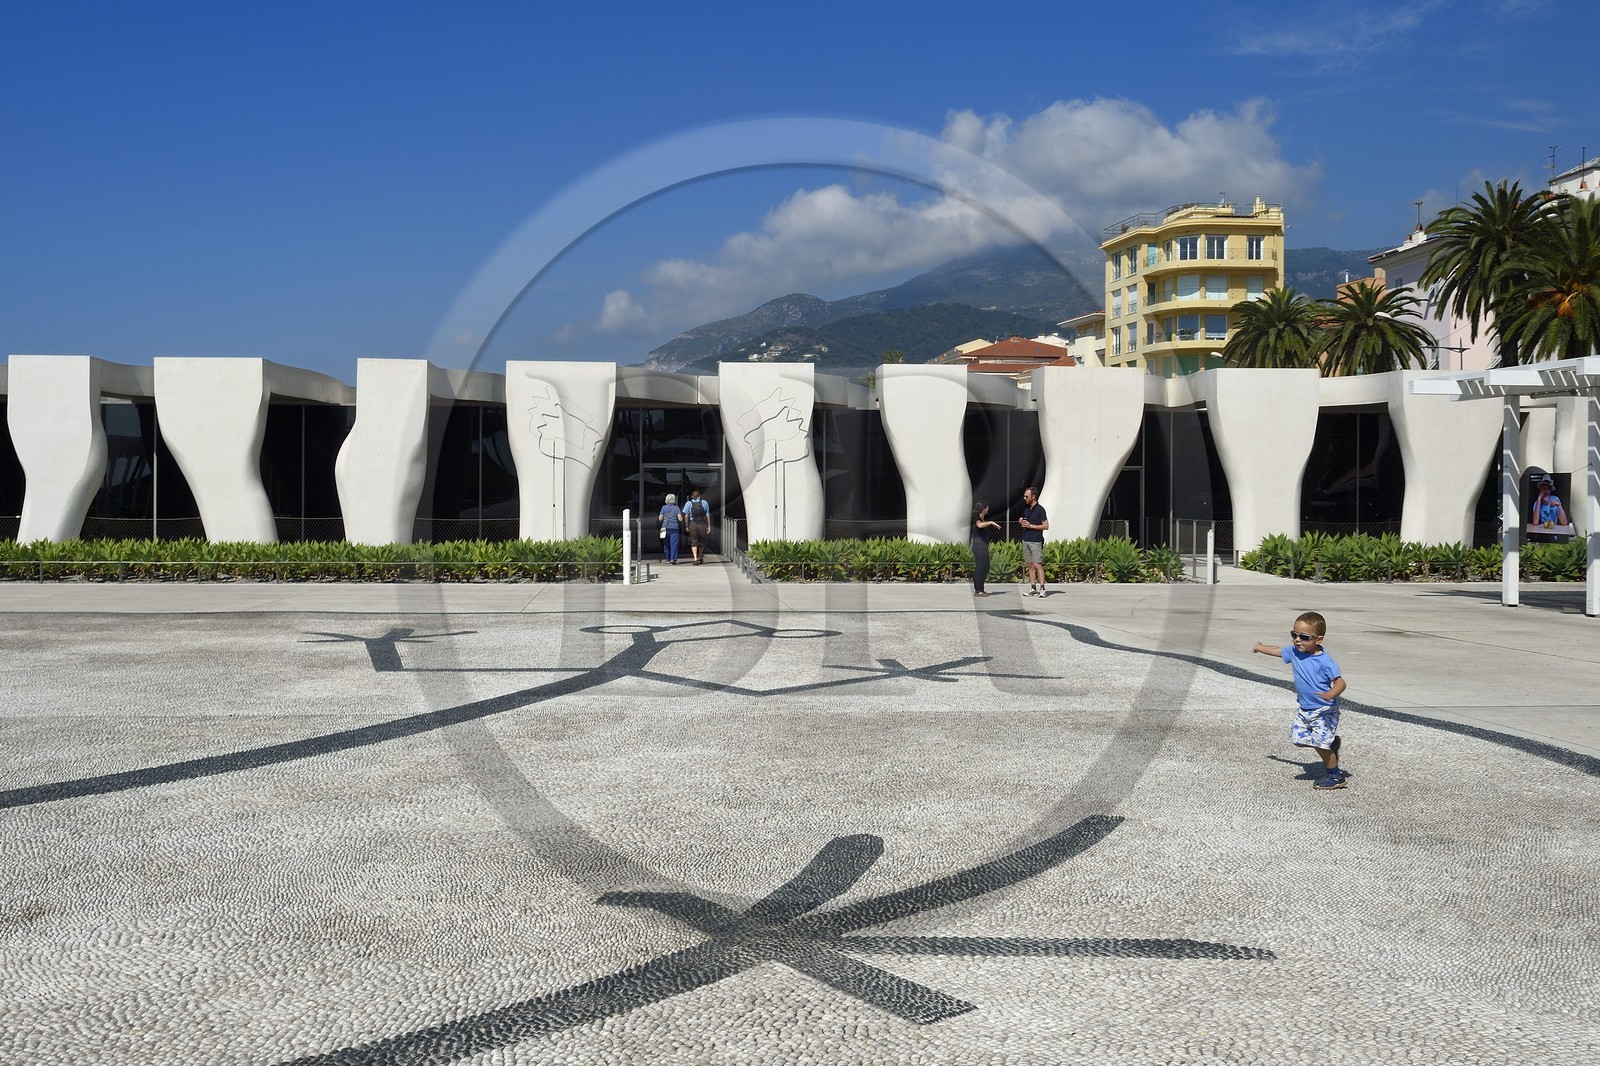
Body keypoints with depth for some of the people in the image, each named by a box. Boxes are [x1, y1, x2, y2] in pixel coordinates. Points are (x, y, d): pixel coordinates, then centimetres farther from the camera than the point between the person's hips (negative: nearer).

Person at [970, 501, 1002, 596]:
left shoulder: (983, 519, 16)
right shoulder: (977, 519, -14)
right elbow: (979, 525, -39)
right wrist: (991, 522, -32)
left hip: (983, 547, 10)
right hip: (979, 546, -10)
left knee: (985, 568, 14)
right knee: (980, 568, -7)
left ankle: (979, 589, 20)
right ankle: (978, 590, -3)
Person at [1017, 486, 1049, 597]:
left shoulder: (1040, 509, -7)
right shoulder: (1026, 509, 16)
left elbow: (1046, 526, -11)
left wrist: (1030, 525, -15)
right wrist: (1021, 522, 4)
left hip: (1036, 541, -7)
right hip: (1026, 540, 7)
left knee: (1037, 565, -13)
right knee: (1030, 565, 6)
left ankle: (1042, 589, -14)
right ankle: (1033, 588, 8)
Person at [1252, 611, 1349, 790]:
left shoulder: (1325, 661, -23)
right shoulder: (1294, 652, -3)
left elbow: (1340, 682, -28)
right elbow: (1276, 650, 18)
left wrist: (1330, 694, -49)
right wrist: (1260, 648, 36)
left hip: (1324, 710, -7)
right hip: (1305, 710, 7)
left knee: (1320, 744, -7)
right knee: (1297, 738, 7)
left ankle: (1336, 775, 14)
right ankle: (1331, 744, 28)